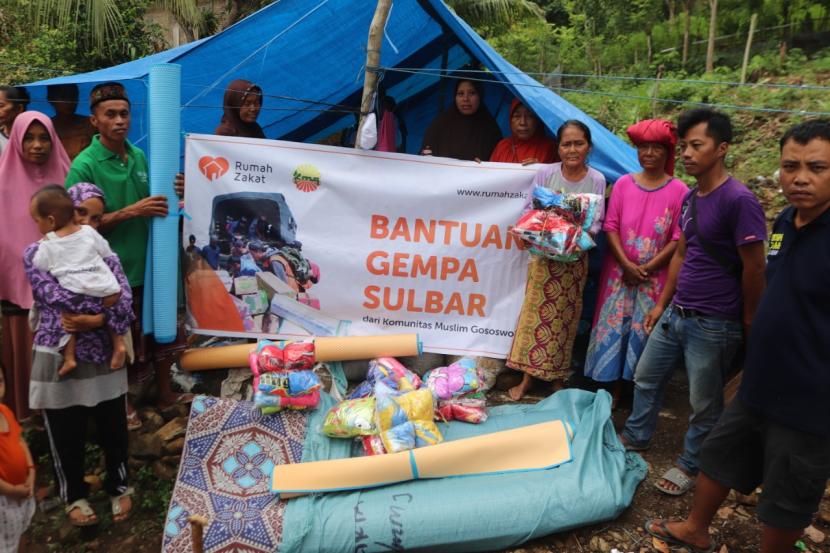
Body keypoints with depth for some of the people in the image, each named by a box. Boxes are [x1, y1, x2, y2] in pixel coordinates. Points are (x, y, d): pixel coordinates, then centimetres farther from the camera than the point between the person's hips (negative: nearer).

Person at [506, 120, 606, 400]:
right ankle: (528, 377, 12)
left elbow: (597, 221, -3)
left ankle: (558, 379, 24)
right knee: (536, 312, 1)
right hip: (544, 254, 0)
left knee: (565, 317, 9)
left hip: (575, 258, 0)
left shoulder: (597, 180, -4)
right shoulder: (545, 174, -4)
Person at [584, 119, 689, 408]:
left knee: (646, 331, 3)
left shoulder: (679, 190, -3)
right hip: (620, 272, 2)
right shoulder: (623, 183, 3)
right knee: (614, 327, 5)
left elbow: (678, 238, -5)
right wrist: (626, 265, -10)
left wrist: (647, 268, -12)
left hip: (655, 277, -2)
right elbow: (611, 226, 0)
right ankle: (614, 389, 18)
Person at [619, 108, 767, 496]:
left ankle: (690, 465, 28)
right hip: (675, 314, 8)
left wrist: (748, 324, -7)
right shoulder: (690, 197, 7)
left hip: (713, 324, -8)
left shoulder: (739, 200, -19)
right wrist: (662, 303, 17)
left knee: (704, 403, 9)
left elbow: (754, 269, -15)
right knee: (646, 377, 19)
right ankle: (635, 437, 39)